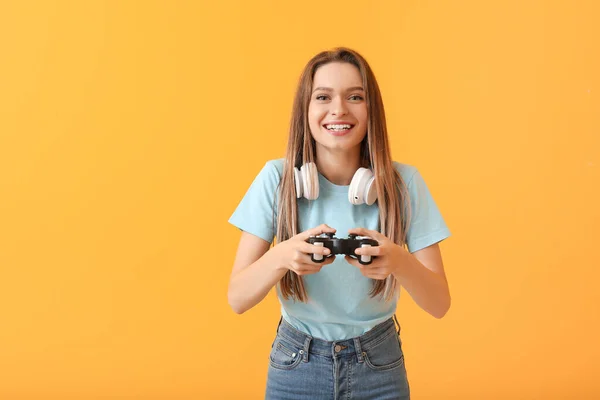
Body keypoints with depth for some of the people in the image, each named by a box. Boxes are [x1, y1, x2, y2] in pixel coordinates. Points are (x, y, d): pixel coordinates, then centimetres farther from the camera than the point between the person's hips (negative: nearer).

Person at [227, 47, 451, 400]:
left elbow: (440, 303, -12)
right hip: (296, 368, 0)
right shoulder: (276, 178, -13)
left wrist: (399, 261, -33)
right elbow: (237, 298, -13)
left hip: (379, 369, 0)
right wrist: (281, 257, -33)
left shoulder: (404, 182, -13)